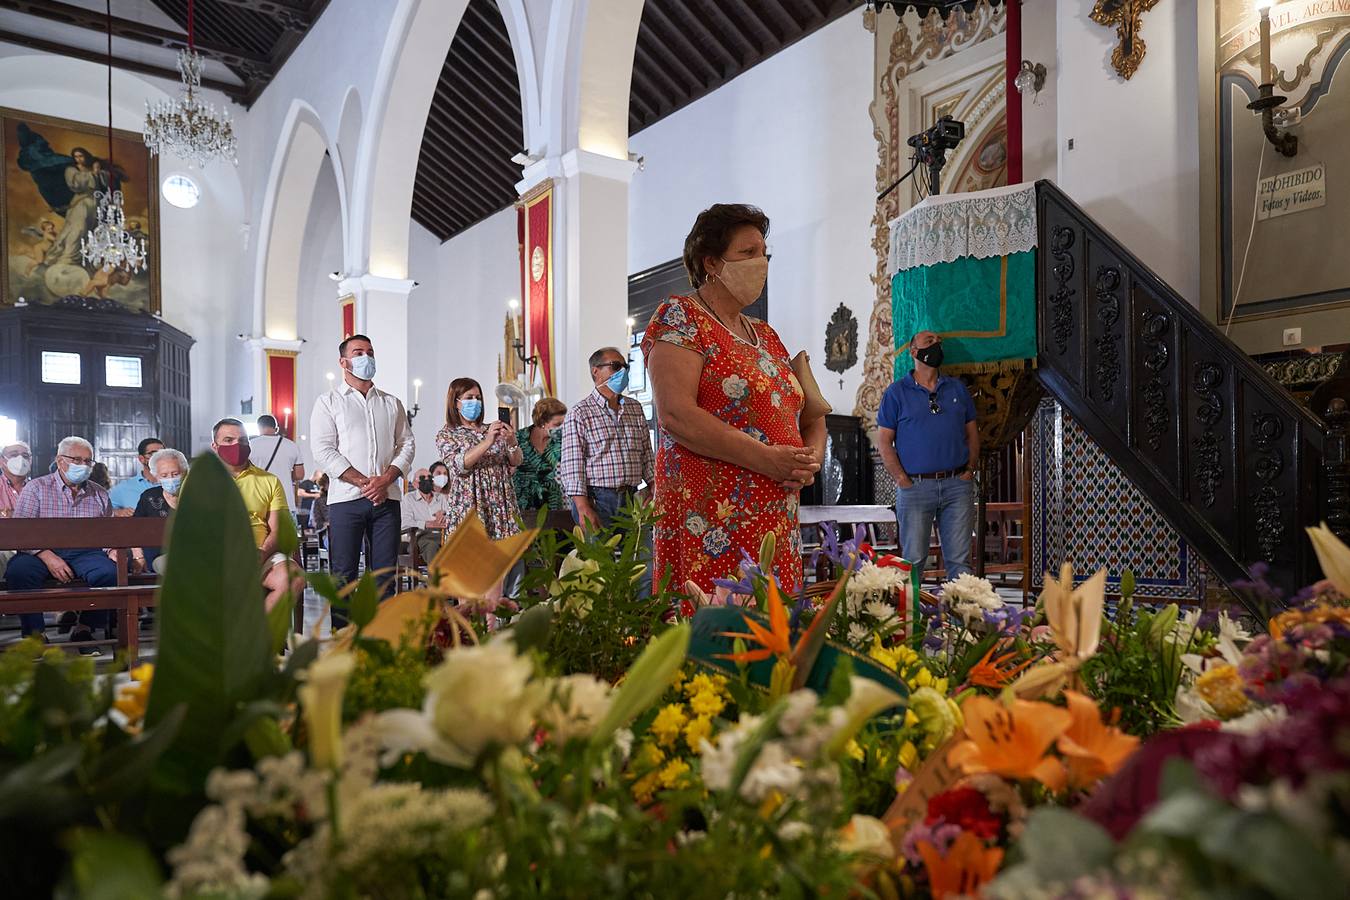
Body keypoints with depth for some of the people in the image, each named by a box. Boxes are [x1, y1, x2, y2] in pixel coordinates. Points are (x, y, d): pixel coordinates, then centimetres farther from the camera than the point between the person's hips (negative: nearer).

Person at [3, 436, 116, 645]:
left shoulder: (99, 494, 19)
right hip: (42, 552, -1)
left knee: (110, 572, -30)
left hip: (86, 552, 2)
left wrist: (114, 550, -6)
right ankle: (35, 633, -17)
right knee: (18, 571, -33)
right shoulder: (35, 488, 8)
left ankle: (84, 628, -10)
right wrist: (47, 557, -18)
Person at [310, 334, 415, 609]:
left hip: (386, 497, 3)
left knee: (384, 574, 3)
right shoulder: (328, 402, 7)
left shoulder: (391, 403, 18)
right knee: (344, 576, -2)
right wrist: (363, 482, -12)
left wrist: (386, 478, -7)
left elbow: (406, 443, 11)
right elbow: (323, 450, -4)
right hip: (346, 497, -3)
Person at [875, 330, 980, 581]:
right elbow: (884, 441, 0)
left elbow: (972, 433, 17)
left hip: (957, 484, 3)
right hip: (915, 487, -3)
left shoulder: (957, 388, 15)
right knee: (913, 560, 1)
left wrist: (970, 470, 3)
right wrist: (902, 480, -9)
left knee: (960, 561, 3)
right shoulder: (896, 393, 4)